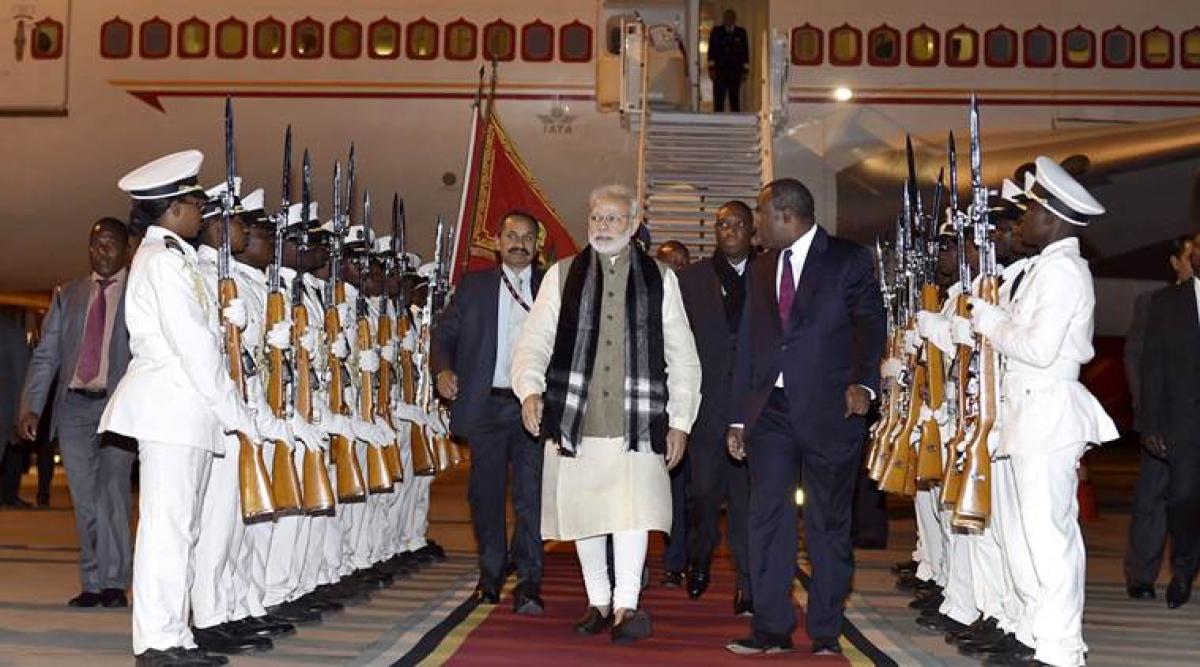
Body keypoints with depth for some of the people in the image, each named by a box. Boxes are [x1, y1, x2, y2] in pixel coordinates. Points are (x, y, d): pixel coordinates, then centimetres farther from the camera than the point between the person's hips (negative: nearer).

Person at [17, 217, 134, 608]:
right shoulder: (68, 295, 16)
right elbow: (46, 355, 13)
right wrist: (31, 407, 1)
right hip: (74, 407, 4)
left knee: (112, 493, -8)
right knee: (85, 500, 6)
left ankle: (114, 582, 1)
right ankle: (92, 583, 14)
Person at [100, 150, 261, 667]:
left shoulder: (167, 256, 21)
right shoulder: (164, 259, -11)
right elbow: (194, 347, -15)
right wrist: (238, 417, -13)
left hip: (183, 411, 10)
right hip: (172, 407, -10)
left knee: (180, 527, 10)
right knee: (167, 525, -8)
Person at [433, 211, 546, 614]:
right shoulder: (474, 285, 10)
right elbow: (445, 331, 10)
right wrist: (443, 369, -8)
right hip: (486, 403, 2)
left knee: (530, 493, -8)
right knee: (486, 492, 10)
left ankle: (528, 584, -5)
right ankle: (491, 573, 27)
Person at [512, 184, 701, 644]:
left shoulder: (659, 279, 9)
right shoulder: (562, 276, 9)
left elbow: (682, 357, 9)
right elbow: (534, 341, 5)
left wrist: (679, 421, 3)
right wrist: (530, 390, -14)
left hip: (638, 422, -1)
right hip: (575, 417, 2)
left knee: (632, 510, -12)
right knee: (582, 511, 7)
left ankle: (626, 606, -4)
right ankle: (599, 603, 21)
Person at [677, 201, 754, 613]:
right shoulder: (692, 278, 10)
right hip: (707, 404, 1)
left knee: (748, 492, -1)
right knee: (704, 488, 2)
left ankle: (748, 585, 8)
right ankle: (700, 558, 30)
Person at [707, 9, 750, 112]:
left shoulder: (741, 32, 7)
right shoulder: (716, 31, 5)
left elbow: (745, 52, 7)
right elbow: (711, 50, 2)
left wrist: (745, 71, 1)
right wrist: (711, 68, -7)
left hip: (736, 72, 1)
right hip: (719, 71, -1)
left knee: (735, 101, 3)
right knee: (718, 101, -4)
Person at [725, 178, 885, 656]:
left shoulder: (849, 260, 1)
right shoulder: (761, 269, 16)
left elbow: (870, 325, -7)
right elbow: (747, 345, 15)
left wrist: (863, 383, -24)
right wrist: (738, 418, 11)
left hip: (829, 410, -4)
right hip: (771, 410, 4)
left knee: (828, 524, 4)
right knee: (767, 519, 1)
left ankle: (825, 634, 13)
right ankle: (771, 629, 8)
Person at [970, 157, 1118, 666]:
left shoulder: (1061, 269, -14)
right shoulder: (1049, 267, 16)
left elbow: (1038, 348, -21)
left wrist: (987, 318, -9)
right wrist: (990, 318, 6)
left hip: (1047, 414, -10)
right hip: (1037, 412, 10)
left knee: (1048, 530, -7)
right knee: (1052, 530, 13)